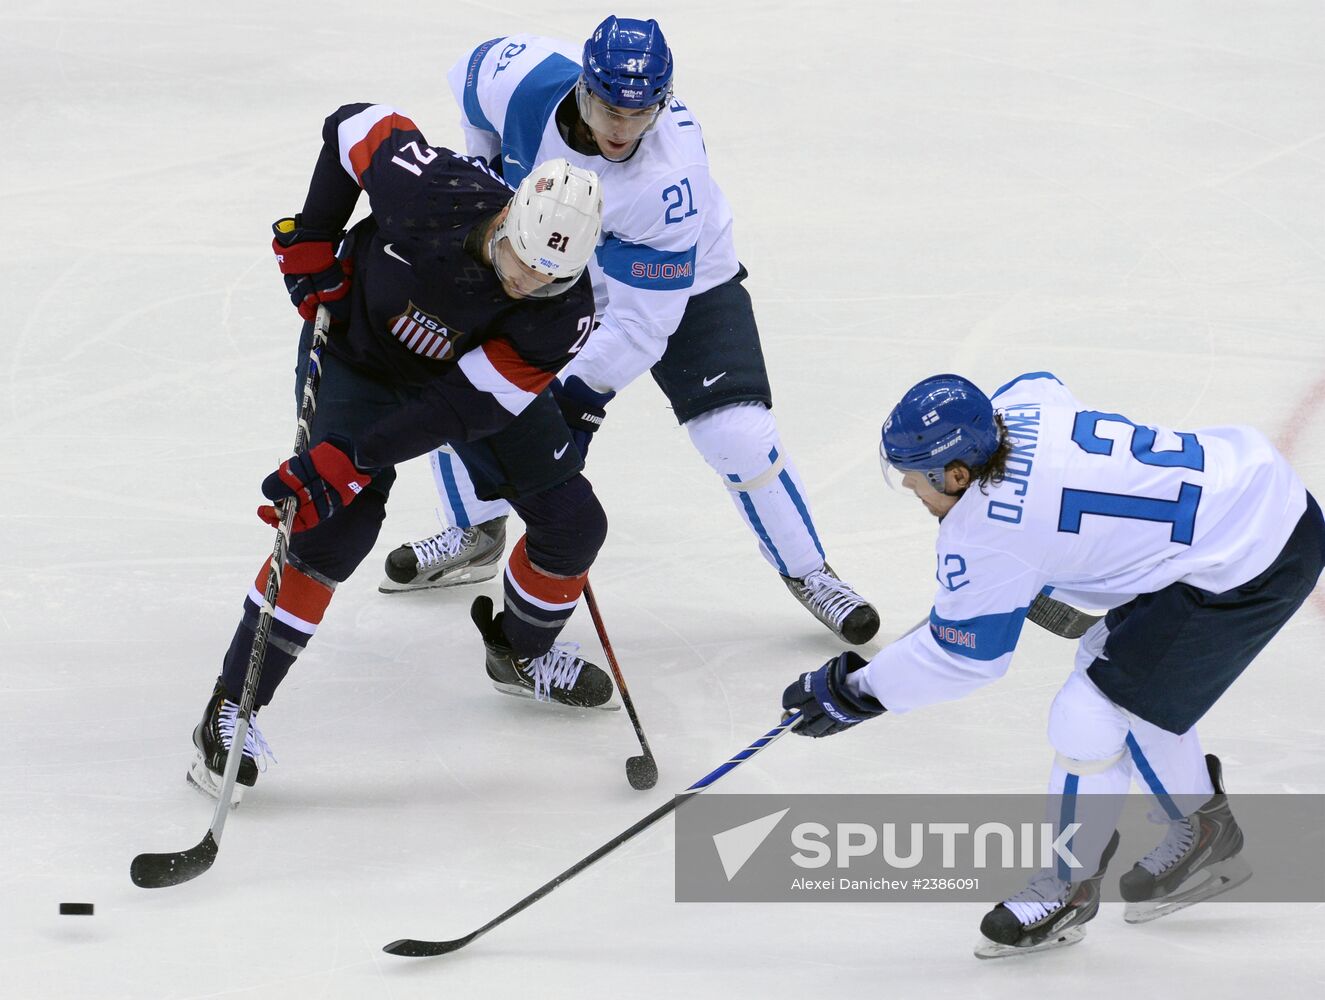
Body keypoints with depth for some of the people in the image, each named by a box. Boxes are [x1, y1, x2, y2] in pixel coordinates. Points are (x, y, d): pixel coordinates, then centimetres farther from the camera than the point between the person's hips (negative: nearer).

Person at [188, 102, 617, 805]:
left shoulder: (564, 313, -32)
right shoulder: (430, 191, -38)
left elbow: (461, 405, -33)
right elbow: (357, 125, -18)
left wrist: (347, 462, -40)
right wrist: (311, 244, -14)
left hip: (475, 370, 3)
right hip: (357, 348, -3)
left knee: (572, 523, 1)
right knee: (338, 526, -22)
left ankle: (522, 653, 34)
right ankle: (231, 709, -14)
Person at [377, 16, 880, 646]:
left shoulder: (669, 174, -40)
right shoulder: (526, 75, -31)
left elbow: (641, 319, -34)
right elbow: (471, 78, -3)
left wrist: (577, 397, -33)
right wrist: (491, 168, 2)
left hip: (680, 285, -4)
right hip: (552, 268, 4)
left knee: (737, 435, -17)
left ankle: (808, 574, 6)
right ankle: (476, 536, 25)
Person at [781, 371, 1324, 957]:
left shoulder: (987, 533, -18)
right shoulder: (1021, 402, 2)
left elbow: (962, 656, -5)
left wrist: (855, 693, 6)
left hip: (1247, 572, -10)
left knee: (1090, 711, -3)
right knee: (1120, 666, 24)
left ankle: (1070, 885, 17)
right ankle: (1205, 842, 38)